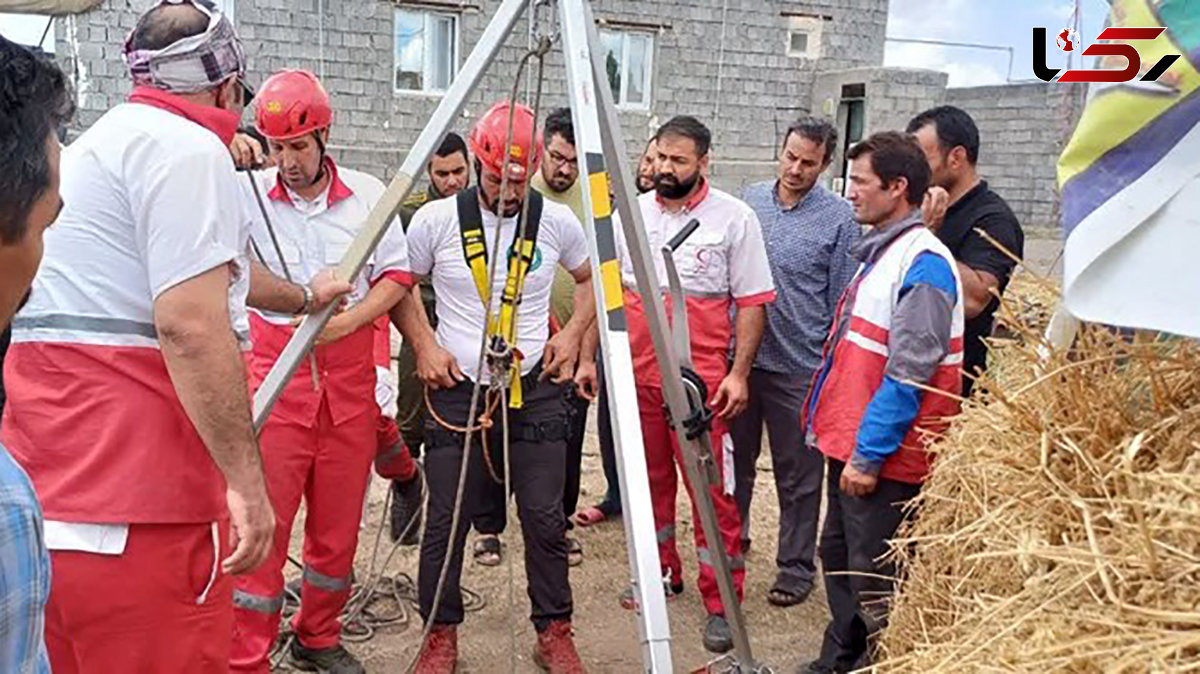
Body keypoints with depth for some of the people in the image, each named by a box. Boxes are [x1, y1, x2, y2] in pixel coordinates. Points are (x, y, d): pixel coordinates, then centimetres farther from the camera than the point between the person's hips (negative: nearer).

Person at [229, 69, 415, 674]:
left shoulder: (368, 194, 4)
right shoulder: (245, 194, 1)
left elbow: (397, 276, 4)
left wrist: (347, 320, -10)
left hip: (349, 380, 2)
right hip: (275, 377, -2)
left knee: (338, 525, 10)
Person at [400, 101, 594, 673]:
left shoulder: (557, 221, 1)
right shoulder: (436, 219, -3)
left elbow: (592, 277, 18)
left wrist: (573, 332, 4)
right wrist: (425, 345, -3)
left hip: (535, 390, 1)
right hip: (457, 390, -1)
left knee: (545, 519, 2)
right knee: (446, 520, 2)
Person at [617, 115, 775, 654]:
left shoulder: (735, 219, -2)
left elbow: (752, 303, -3)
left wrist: (739, 373, -9)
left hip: (702, 380, -4)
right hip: (636, 376, 4)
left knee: (712, 490, -3)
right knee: (650, 482, 14)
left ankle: (721, 604, 7)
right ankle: (661, 574, 32)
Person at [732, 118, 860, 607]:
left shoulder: (839, 219, -5)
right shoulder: (750, 200, 6)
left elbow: (842, 302, -2)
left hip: (798, 366, -4)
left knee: (798, 475, 7)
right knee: (734, 459, 16)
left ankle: (797, 566, 22)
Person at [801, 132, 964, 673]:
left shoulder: (922, 263, -17)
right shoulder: (881, 251, 13)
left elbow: (908, 375, -21)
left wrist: (868, 455, -20)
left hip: (881, 455, -10)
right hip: (850, 444, 10)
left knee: (874, 580, 0)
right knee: (838, 557, 19)